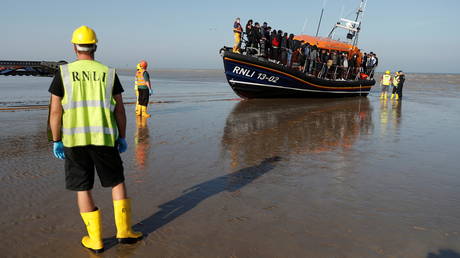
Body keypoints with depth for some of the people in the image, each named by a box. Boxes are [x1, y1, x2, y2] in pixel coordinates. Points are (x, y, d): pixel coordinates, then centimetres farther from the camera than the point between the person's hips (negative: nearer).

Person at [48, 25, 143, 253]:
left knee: (82, 188, 9)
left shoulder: (63, 73, 0)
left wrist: (56, 141, 6)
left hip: (73, 140, 0)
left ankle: (95, 240, 15)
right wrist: (122, 137, 12)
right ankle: (123, 231, 16)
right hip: (104, 138, 1)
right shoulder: (108, 73, 3)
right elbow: (119, 109, 3)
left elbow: (55, 111, -2)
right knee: (117, 182, 16)